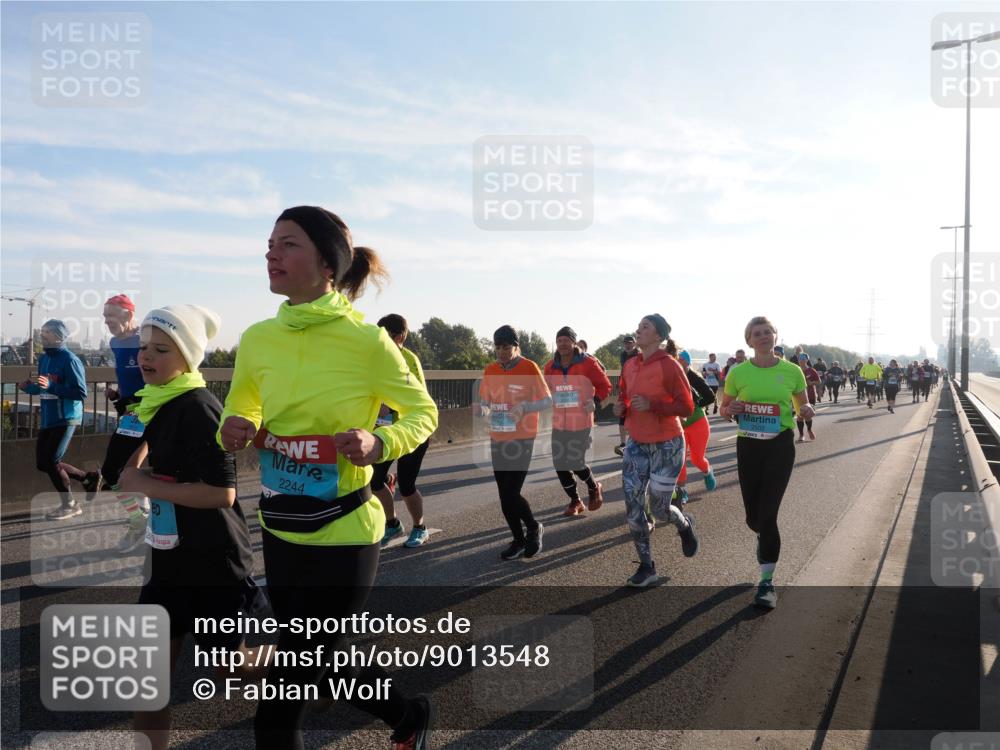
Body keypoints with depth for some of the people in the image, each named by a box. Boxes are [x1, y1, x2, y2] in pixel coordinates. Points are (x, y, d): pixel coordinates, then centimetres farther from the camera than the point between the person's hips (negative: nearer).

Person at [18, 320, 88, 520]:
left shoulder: (69, 360, -16)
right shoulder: (44, 358, 9)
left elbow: (81, 393, -20)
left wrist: (50, 386, -28)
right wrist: (28, 387, -1)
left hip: (66, 419, -9)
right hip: (47, 419, 9)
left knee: (51, 462, -6)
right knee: (43, 463, 10)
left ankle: (69, 505, 12)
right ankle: (88, 478, 25)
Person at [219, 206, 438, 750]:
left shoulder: (366, 340, -17)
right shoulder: (257, 339, -1)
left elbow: (423, 413, -5)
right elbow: (240, 421, 13)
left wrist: (379, 444, -24)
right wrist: (232, 434, -10)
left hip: (343, 536, -6)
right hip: (280, 532, 7)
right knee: (325, 662, 25)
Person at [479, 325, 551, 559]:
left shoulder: (529, 368, -10)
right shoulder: (490, 370, 4)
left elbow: (547, 401, -7)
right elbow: (485, 401, 11)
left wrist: (525, 407, -24)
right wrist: (483, 409, -12)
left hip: (522, 439, -5)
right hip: (497, 439, 5)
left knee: (511, 493, -9)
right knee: (505, 494, 8)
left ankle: (534, 529, 19)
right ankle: (519, 540, 25)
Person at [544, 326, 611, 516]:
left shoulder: (587, 363, -9)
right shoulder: (551, 367, 4)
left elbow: (605, 385, -1)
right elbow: (546, 390, 18)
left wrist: (595, 402, -14)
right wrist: (547, 403, 1)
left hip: (581, 422, -5)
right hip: (559, 424, 5)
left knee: (576, 463, -6)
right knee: (560, 465, 4)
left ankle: (594, 488, 27)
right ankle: (575, 501, 24)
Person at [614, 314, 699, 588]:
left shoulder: (669, 366, -15)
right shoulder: (630, 365, 3)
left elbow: (687, 407, -14)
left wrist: (651, 405, -26)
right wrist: (621, 408, -4)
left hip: (666, 445, -5)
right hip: (636, 444, 5)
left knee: (659, 509, 3)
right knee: (633, 507, -1)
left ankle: (685, 526, 40)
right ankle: (647, 568, 13)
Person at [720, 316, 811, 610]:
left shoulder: (792, 371, -3)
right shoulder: (738, 373, -4)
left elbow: (803, 405, 11)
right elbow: (723, 410, 7)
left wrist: (806, 410, -12)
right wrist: (731, 410, -16)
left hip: (780, 446, -1)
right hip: (748, 446, 2)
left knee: (768, 514, -9)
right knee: (753, 516, 10)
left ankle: (767, 582, 4)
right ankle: (764, 539, 49)